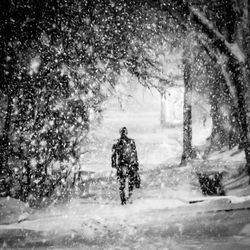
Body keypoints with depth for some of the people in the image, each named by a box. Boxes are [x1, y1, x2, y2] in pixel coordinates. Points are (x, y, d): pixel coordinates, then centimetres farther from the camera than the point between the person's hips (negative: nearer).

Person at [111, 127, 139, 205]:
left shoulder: (116, 143, 1)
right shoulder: (131, 142, -3)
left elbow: (113, 155, 3)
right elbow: (135, 154, -2)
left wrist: (113, 164, 11)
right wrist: (136, 164, 4)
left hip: (120, 165, 1)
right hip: (131, 165, -1)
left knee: (122, 184, 9)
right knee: (131, 182, 15)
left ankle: (123, 200, 7)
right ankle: (129, 196, 0)